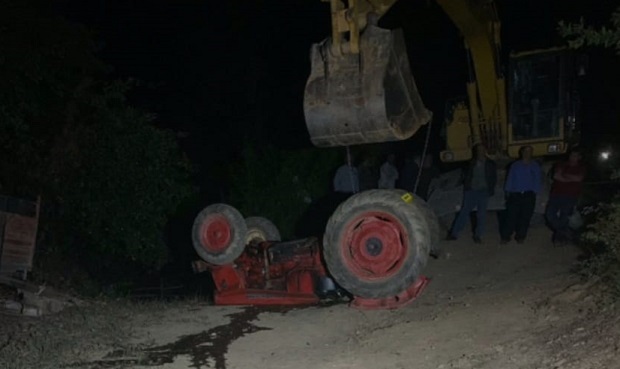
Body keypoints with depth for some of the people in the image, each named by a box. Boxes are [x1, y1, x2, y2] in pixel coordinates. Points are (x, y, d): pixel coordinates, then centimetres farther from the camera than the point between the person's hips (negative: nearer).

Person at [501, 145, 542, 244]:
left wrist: (535, 192, 0)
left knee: (525, 217, 1)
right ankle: (506, 236, 0)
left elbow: (538, 180, 9)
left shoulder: (535, 166, 10)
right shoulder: (515, 165, 10)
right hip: (515, 195, -1)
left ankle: (520, 236, 12)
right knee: (511, 216, -6)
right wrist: (508, 192, 4)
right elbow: (510, 179, 10)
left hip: (529, 195, 1)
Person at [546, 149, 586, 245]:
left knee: (564, 217, -3)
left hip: (570, 196, -2)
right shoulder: (562, 165, 11)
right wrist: (570, 179, -9)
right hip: (556, 194, 2)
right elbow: (556, 176, -5)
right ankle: (565, 232, 9)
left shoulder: (581, 168, 9)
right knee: (550, 214, -5)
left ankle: (560, 237, 12)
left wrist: (564, 175, -3)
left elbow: (578, 178, -10)